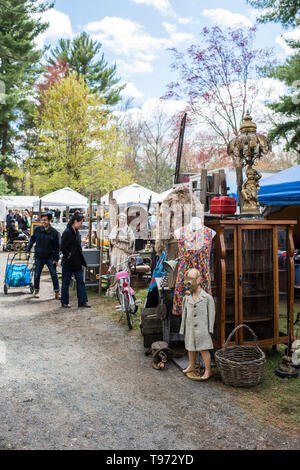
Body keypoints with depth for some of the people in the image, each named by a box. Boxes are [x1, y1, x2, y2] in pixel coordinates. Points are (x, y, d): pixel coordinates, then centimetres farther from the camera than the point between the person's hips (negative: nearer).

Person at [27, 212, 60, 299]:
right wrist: (28, 249, 12)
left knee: (54, 275, -2)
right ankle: (36, 290, 29)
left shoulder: (54, 232, -7)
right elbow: (32, 239, 16)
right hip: (39, 256, 2)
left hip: (50, 257, -2)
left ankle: (57, 292, 5)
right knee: (37, 274, 11)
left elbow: (57, 246, -3)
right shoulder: (37, 230, -2)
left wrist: (56, 259, -6)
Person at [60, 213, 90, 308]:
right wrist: (69, 256, -13)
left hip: (77, 263, 8)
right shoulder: (67, 232, -15)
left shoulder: (77, 232, 11)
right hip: (68, 263, -8)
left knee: (80, 281, 7)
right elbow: (62, 248, -17)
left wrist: (80, 259, 14)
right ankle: (64, 302, 16)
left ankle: (82, 301, 12)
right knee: (66, 283, 5)